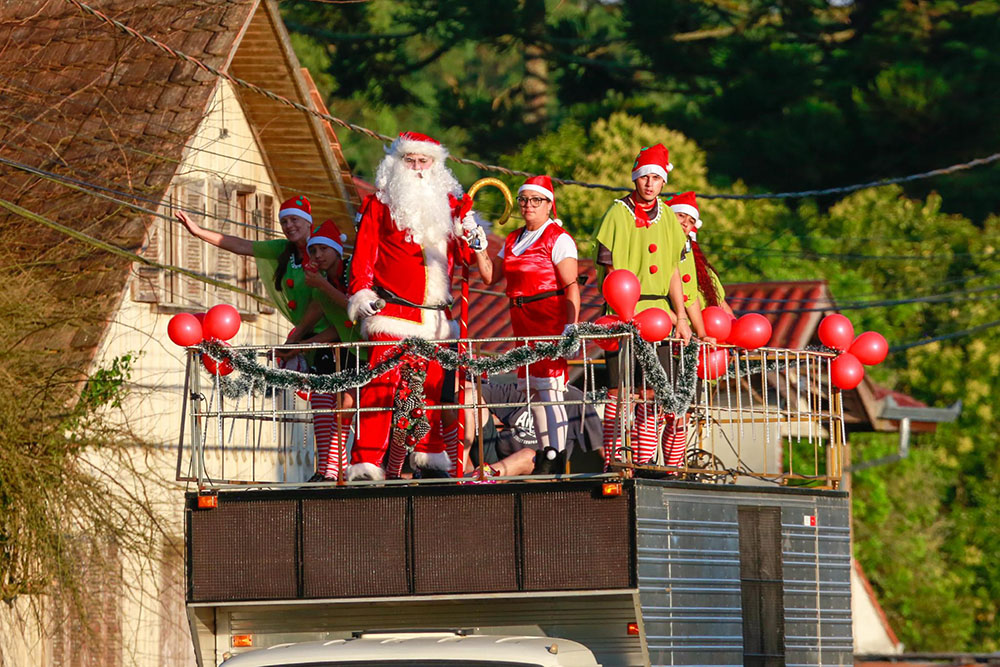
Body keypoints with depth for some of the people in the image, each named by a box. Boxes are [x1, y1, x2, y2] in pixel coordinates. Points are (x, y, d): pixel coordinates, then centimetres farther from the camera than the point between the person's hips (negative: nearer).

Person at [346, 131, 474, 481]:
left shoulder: (447, 202, 17)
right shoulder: (379, 203, 6)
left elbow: (462, 255, 18)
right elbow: (364, 252, 2)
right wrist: (361, 293, -9)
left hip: (435, 315, 5)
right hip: (392, 309, -5)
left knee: (433, 385, 10)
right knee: (381, 384, -12)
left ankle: (429, 457, 23)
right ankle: (367, 462, -13)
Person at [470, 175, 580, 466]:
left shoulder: (558, 239, -6)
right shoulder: (513, 241, 17)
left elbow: (571, 286, -12)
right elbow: (490, 276, 17)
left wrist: (571, 325, -21)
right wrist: (479, 248, 4)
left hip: (551, 319, -8)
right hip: (523, 321, 8)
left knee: (548, 388, -16)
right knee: (532, 391, 9)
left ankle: (557, 454, -20)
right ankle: (546, 454, 16)